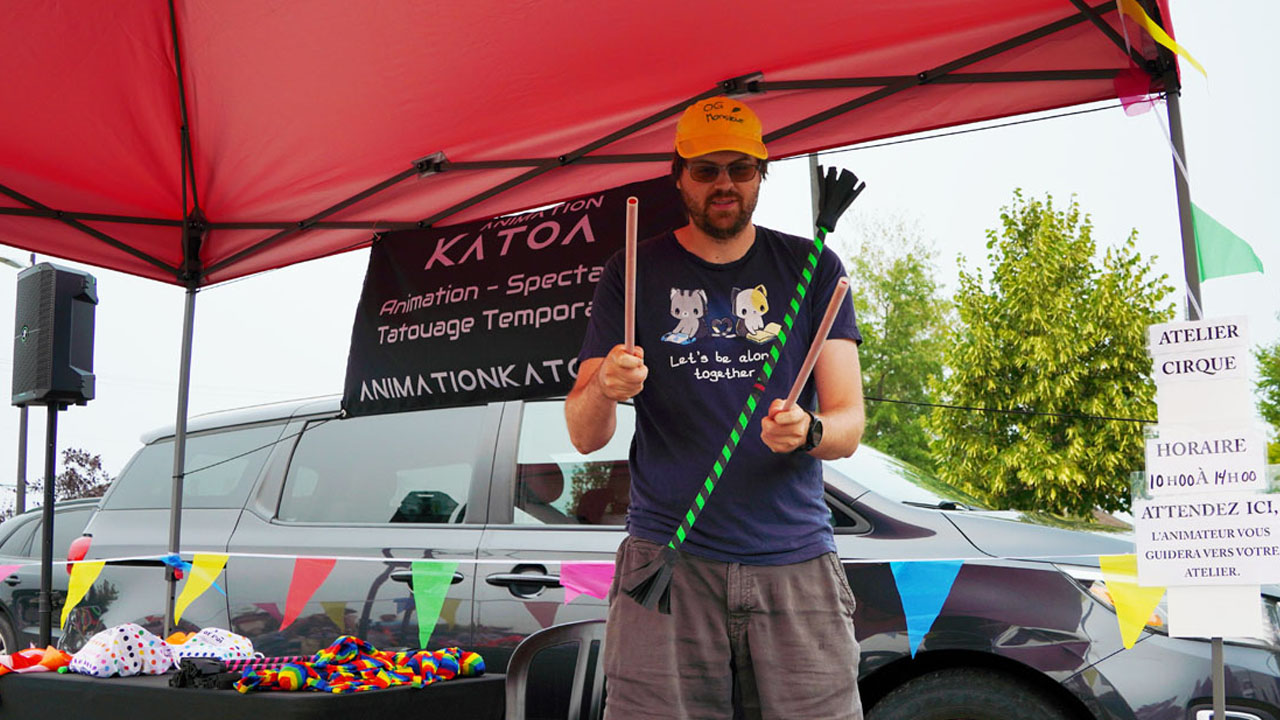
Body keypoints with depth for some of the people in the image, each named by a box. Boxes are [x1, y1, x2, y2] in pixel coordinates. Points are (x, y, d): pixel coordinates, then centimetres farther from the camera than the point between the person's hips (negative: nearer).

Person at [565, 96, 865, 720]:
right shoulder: (634, 273, 7)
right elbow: (584, 436, 3)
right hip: (669, 557, -1)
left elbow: (848, 424, 5)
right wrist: (605, 390, -19)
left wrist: (808, 431, -18)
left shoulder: (811, 269, 10)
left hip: (796, 560, 1)